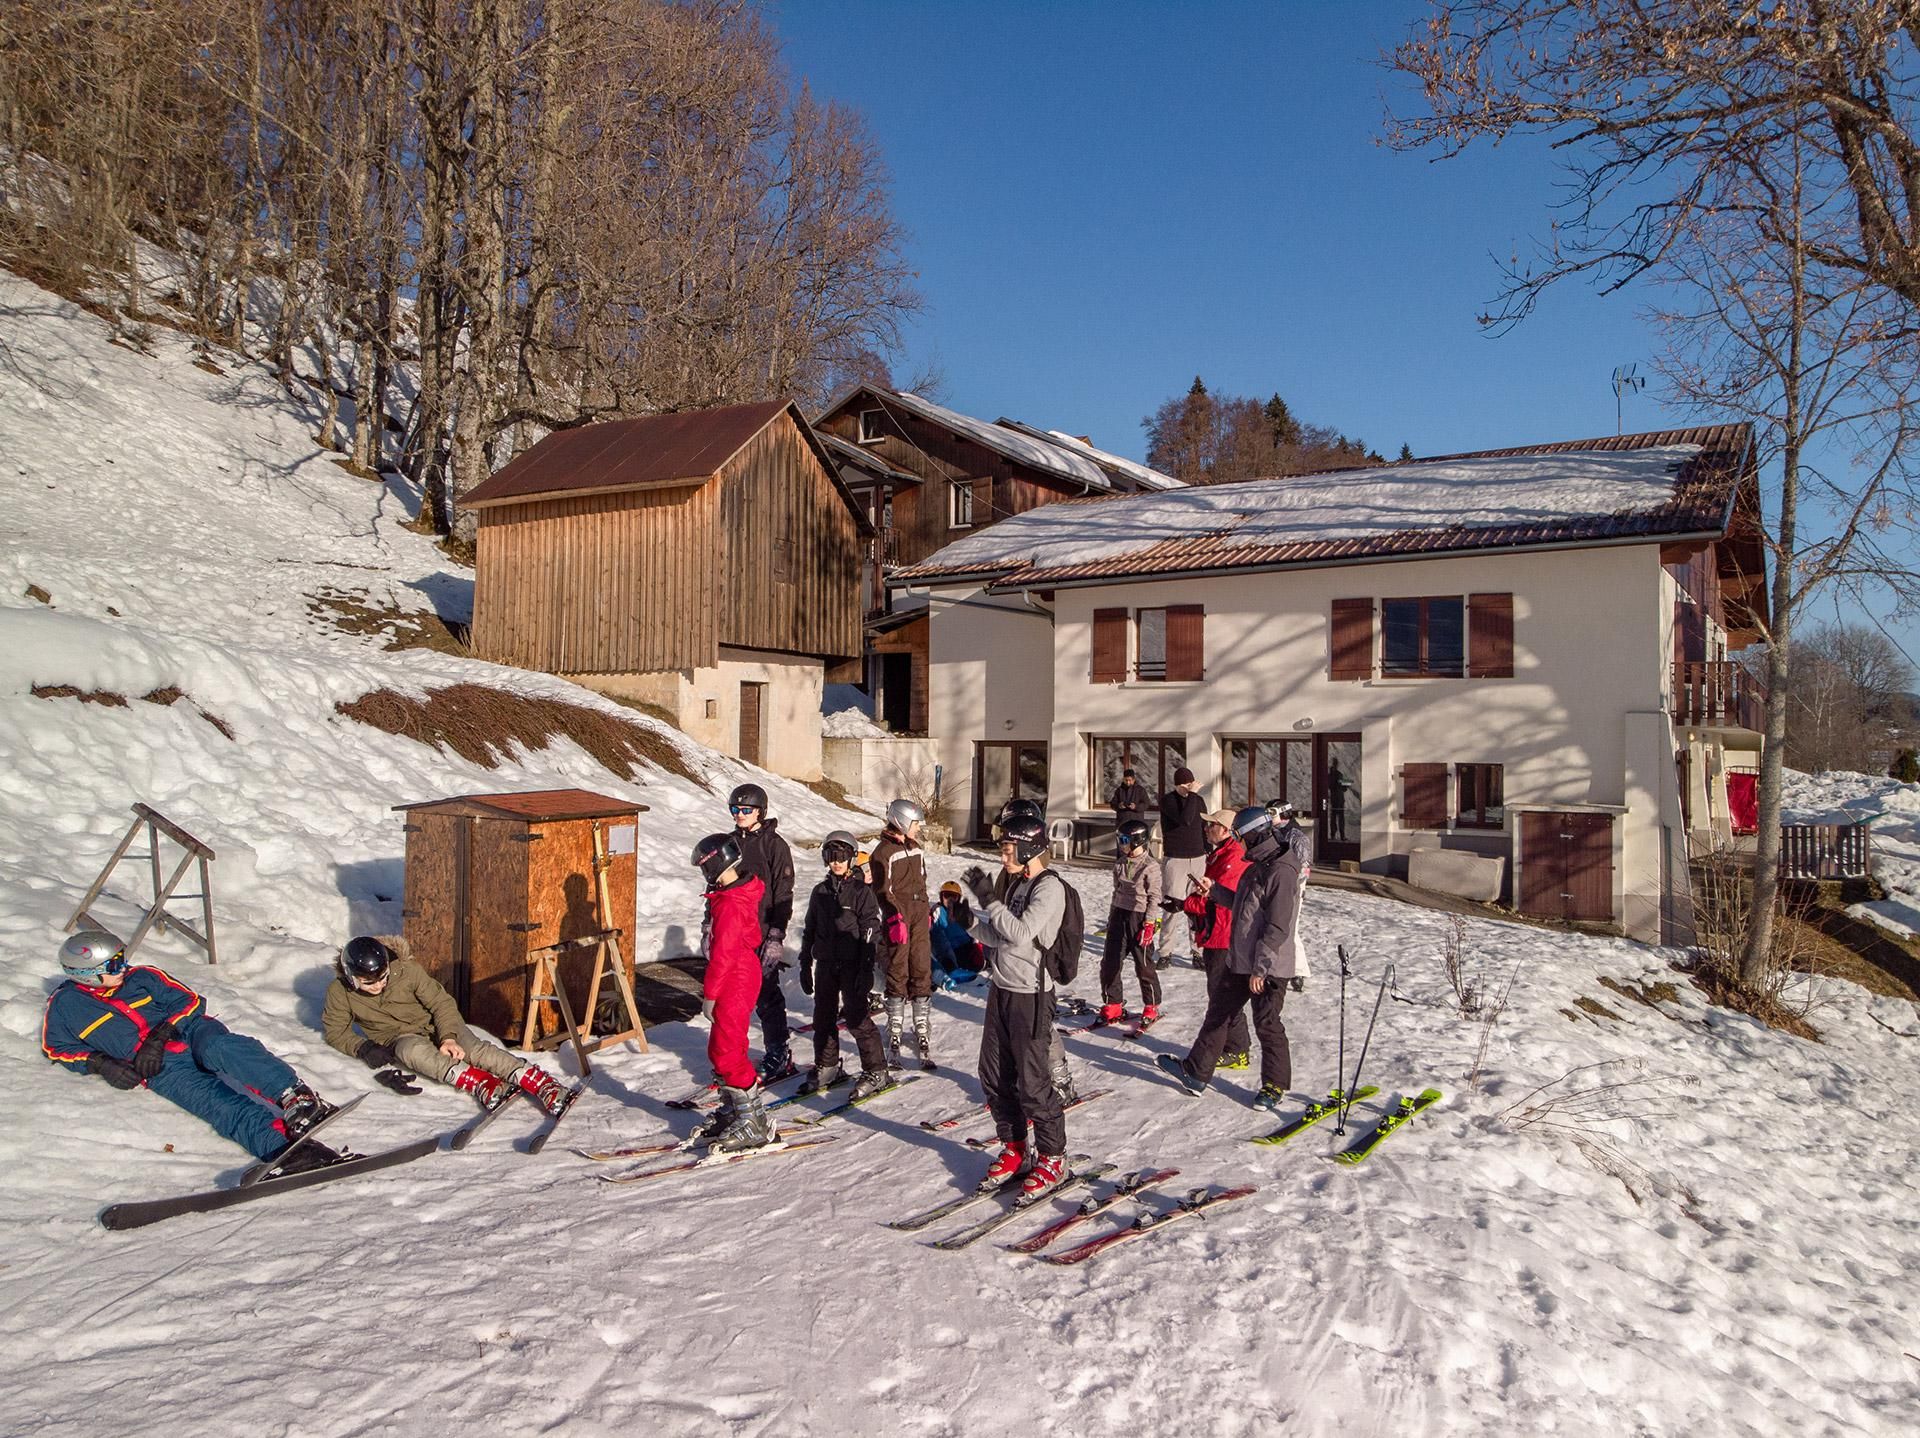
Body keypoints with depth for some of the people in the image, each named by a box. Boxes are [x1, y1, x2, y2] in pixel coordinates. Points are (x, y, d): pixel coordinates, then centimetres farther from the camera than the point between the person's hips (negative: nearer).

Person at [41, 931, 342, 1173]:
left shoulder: (141, 977, 20)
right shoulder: (65, 1004, 19)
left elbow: (189, 1000, 13)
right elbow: (56, 1047, 26)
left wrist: (160, 1035, -6)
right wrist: (98, 1062, 5)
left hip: (192, 1031, 2)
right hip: (161, 1067, -2)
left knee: (222, 1047, -37)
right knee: (213, 1098, -31)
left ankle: (297, 1099, -56)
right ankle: (282, 1147, -55)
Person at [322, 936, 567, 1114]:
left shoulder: (406, 970, -13)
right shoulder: (339, 993, -10)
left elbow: (442, 1002, -8)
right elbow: (335, 1032, 4)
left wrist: (448, 1037, -23)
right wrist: (363, 1048, -15)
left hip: (436, 1025, 0)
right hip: (399, 1040, 0)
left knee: (476, 1050, -30)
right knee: (414, 1050, -39)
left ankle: (543, 1084, -45)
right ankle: (481, 1084, -52)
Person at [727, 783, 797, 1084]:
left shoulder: (774, 844, -7)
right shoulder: (730, 842, 11)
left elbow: (783, 895, -10)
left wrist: (776, 936, -16)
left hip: (762, 933, -6)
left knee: (766, 996, 1)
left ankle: (779, 1055, 13)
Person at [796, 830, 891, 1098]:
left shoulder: (861, 891, -6)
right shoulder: (820, 891, 11)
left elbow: (870, 933, -9)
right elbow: (809, 930, 17)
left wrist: (866, 970, -15)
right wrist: (805, 965, 14)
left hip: (852, 965, -6)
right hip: (825, 964, 6)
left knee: (856, 1017, -7)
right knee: (823, 1017, 10)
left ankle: (876, 1071, 1)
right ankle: (827, 1068, 24)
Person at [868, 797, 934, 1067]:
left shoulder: (915, 848, 16)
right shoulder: (884, 851, -7)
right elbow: (883, 891, -11)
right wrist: (895, 916, -19)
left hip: (919, 915, 6)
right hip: (898, 916, -6)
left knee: (922, 971, 3)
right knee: (898, 971, -1)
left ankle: (922, 1030, 7)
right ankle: (895, 1031, 8)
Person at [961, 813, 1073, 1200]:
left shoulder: (1049, 888, -15)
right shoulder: (1016, 882, 11)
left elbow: (1020, 933, -27)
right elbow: (996, 935, 12)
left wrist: (989, 900, -22)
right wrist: (979, 923, -7)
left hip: (1030, 994, -9)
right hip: (1001, 989, 9)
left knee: (1033, 1082, -1)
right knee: (994, 1075, 14)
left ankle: (1052, 1158, 15)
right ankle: (1016, 1150, 29)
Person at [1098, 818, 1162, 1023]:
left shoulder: (1150, 867, -13)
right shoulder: (1120, 864, 8)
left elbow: (1154, 897, -10)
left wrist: (1148, 924, -12)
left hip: (1139, 917, -6)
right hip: (1119, 914, 6)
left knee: (1144, 965, 1)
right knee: (1109, 962, 5)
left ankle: (1152, 1006, 18)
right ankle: (1112, 1004, 17)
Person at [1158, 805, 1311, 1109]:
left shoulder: (1282, 872, -22)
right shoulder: (1258, 865, 9)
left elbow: (1278, 928, -24)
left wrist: (1260, 967, -23)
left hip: (1270, 965, -10)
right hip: (1242, 959, 10)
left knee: (1267, 1023, 3)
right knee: (1218, 1011, 13)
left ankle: (1275, 1085, 21)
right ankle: (1196, 1073, 22)